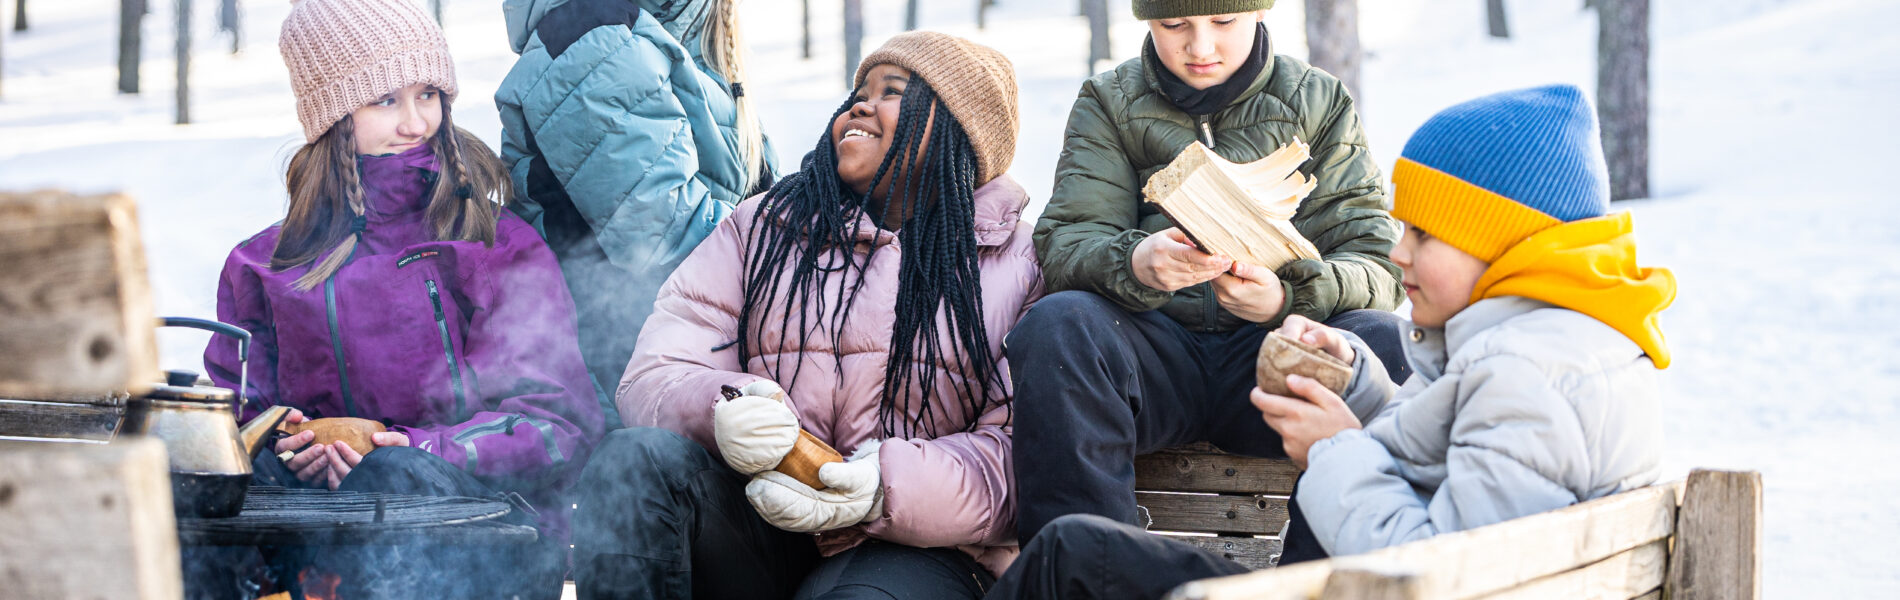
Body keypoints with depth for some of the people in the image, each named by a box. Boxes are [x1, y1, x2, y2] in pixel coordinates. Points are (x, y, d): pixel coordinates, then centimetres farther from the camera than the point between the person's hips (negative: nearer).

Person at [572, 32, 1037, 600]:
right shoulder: (761, 227, 18)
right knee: (636, 457, -28)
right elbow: (654, 376, 7)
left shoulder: (1019, 264, 11)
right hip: (752, 527, 3)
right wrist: (720, 413, -19)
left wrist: (890, 489, -21)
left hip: (910, 550, -3)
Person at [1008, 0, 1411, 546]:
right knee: (1055, 325, -32)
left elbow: (1378, 264, 2)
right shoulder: (1110, 104, 12)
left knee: (1389, 344, -31)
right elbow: (1063, 247, -1)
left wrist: (1287, 298, -22)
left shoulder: (1321, 104, 11)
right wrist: (1134, 265, -26)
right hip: (1153, 346, 0)